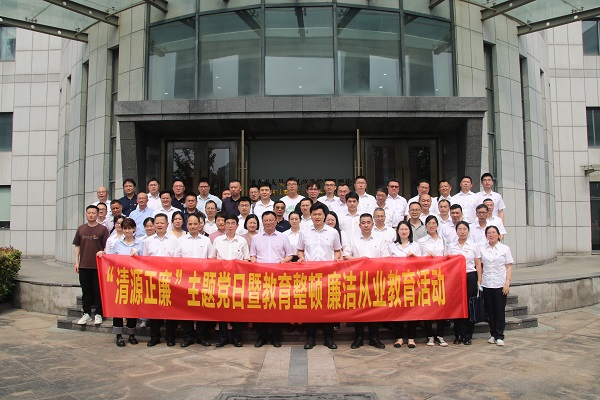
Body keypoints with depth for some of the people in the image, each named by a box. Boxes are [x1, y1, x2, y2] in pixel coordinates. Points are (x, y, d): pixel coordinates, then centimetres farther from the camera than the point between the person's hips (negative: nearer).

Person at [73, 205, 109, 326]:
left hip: (98, 266, -3)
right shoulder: (81, 229, 9)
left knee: (98, 291, 3)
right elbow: (77, 246, 12)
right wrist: (76, 262, 6)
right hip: (83, 266, 3)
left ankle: (98, 314, 12)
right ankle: (86, 314, 19)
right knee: (86, 291, 10)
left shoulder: (102, 229, -2)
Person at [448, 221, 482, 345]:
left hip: (470, 277, -1)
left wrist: (479, 281, -1)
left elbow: (478, 265, 5)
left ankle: (468, 336, 10)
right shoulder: (451, 246, 8)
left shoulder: (474, 246, 5)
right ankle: (458, 335, 9)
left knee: (470, 306, 0)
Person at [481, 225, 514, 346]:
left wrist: (507, 283, -9)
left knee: (500, 310, -1)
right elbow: (480, 266, 11)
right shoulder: (482, 249, 8)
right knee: (490, 311, 6)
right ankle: (493, 334, 18)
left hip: (500, 284, -2)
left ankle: (499, 336, 7)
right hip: (486, 284, 2)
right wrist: (479, 281, 2)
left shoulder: (505, 249, 2)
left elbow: (509, 267, 0)